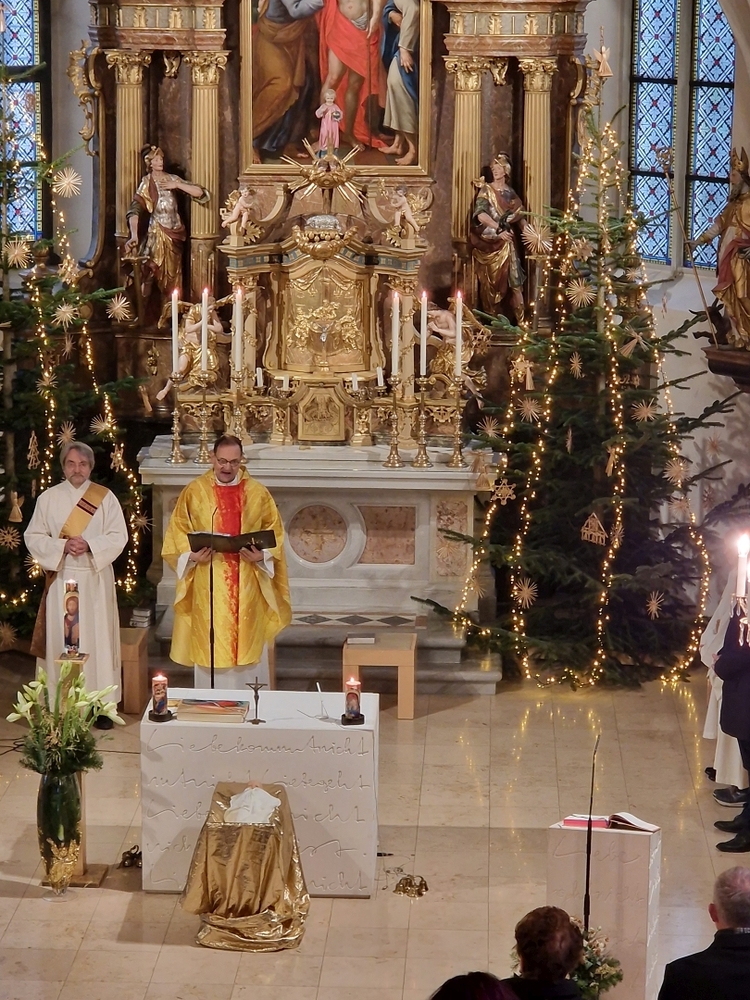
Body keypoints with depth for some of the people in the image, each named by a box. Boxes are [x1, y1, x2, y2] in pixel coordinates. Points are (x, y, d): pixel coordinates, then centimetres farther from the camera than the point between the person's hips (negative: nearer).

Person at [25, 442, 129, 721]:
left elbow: (119, 536, -2)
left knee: (97, 638, 0)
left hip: (96, 580, 0)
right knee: (62, 641, 0)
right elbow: (33, 537, 1)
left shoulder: (105, 498, 2)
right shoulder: (48, 498, 3)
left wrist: (89, 545, -18)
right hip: (61, 579, 0)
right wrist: (63, 546, -15)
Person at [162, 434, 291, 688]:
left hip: (247, 588, 1)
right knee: (210, 646, 1)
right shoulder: (194, 492, 3)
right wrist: (192, 555, -14)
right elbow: (177, 534, 4)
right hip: (208, 587, -1)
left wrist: (261, 556, -12)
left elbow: (274, 535, 7)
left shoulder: (258, 494, 5)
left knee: (248, 648, 3)